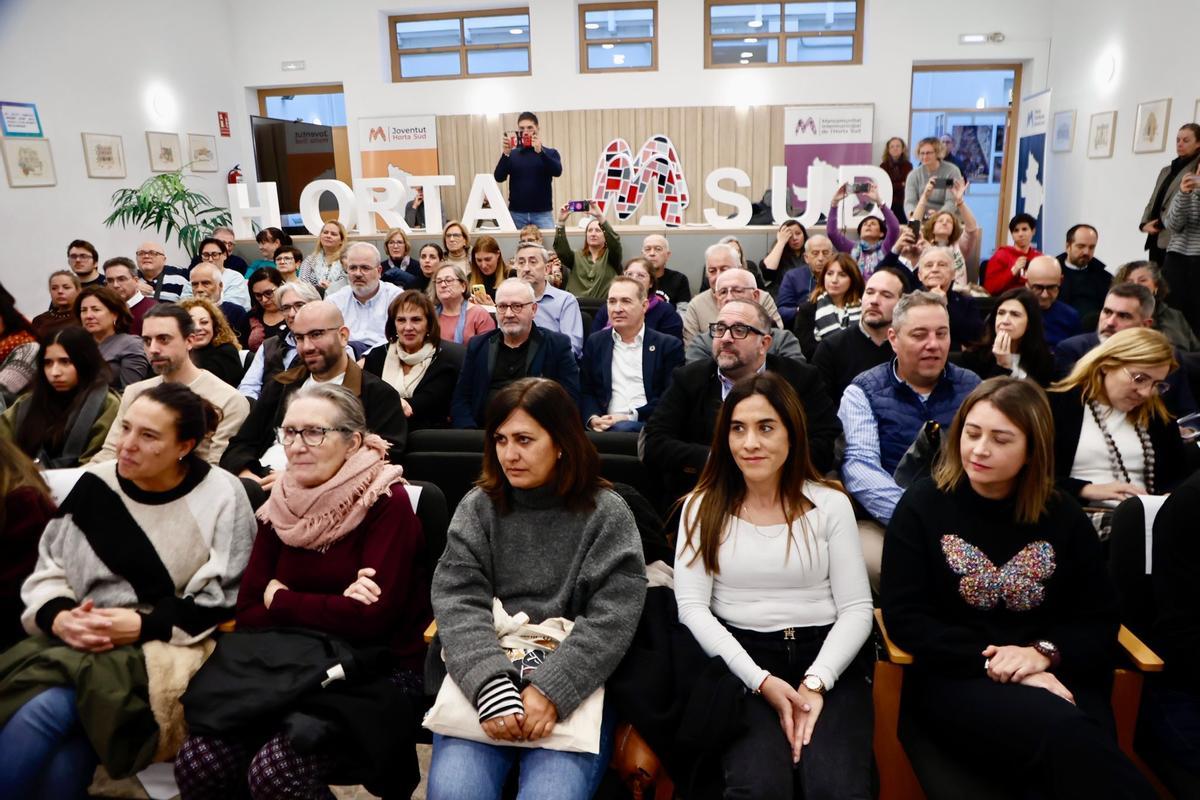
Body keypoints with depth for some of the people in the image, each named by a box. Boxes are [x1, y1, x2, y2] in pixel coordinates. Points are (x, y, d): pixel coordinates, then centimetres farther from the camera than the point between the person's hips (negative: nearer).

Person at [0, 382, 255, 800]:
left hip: (160, 647, -3)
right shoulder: (96, 484, 4)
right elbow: (48, 569, 9)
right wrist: (57, 617, -11)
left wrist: (142, 625, -15)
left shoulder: (221, 496, -7)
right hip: (77, 641, 4)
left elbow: (222, 604, -7)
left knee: (45, 710, -26)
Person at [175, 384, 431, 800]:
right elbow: (248, 614, 1)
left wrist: (279, 601, -7)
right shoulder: (281, 507, 6)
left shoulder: (386, 503, -12)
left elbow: (370, 617, -20)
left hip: (381, 676, -5)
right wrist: (332, 611, -17)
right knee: (197, 760, -13)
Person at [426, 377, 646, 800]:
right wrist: (490, 685, -21)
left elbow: (612, 618, -8)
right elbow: (457, 603, -5)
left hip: (575, 691, -1)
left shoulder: (606, 513, 0)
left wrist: (551, 690, -20)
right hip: (480, 684, 2)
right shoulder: (477, 508, 6)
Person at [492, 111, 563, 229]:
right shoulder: (512, 154, 9)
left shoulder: (550, 153, 6)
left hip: (542, 213, -1)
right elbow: (499, 178, -2)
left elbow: (557, 171, -13)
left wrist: (540, 151, -25)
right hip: (516, 214, 1)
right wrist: (505, 153, -16)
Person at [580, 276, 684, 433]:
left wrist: (630, 417, -12)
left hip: (649, 425, -2)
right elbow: (586, 391, 14)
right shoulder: (595, 343, 17)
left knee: (623, 428, -35)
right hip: (606, 424, 3)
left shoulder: (668, 345, 7)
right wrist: (593, 419, -7)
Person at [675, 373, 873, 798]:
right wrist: (761, 681, -14)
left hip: (825, 657, 1)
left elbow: (857, 609, 2)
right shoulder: (704, 507, 4)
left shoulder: (830, 504, 5)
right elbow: (691, 607, -3)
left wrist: (815, 682, -14)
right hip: (740, 659, 0)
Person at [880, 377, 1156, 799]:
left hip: (1059, 679, 3)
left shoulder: (1063, 516, 11)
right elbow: (905, 619, -5)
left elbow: (1099, 620, 9)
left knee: (1080, 751, -32)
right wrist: (990, 661, -17)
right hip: (956, 679, -2)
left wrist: (1044, 653, -12)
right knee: (1065, 734, -32)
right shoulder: (923, 506, 1)